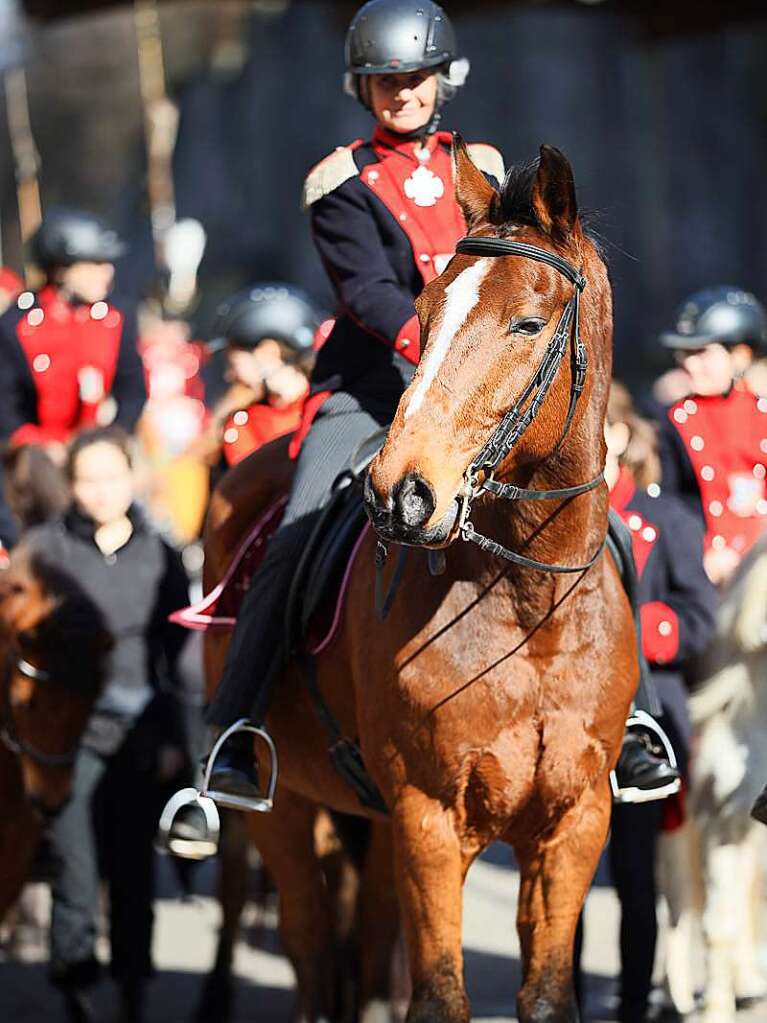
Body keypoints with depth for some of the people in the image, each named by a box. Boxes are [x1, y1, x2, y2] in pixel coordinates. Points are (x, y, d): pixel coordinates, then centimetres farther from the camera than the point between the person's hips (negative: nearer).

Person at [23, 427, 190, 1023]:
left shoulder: (159, 555, 7)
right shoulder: (46, 549, 1)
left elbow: (177, 658, 10)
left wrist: (172, 739, 7)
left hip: (139, 737, 2)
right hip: (70, 733, -2)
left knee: (134, 872, 6)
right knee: (76, 874, -6)